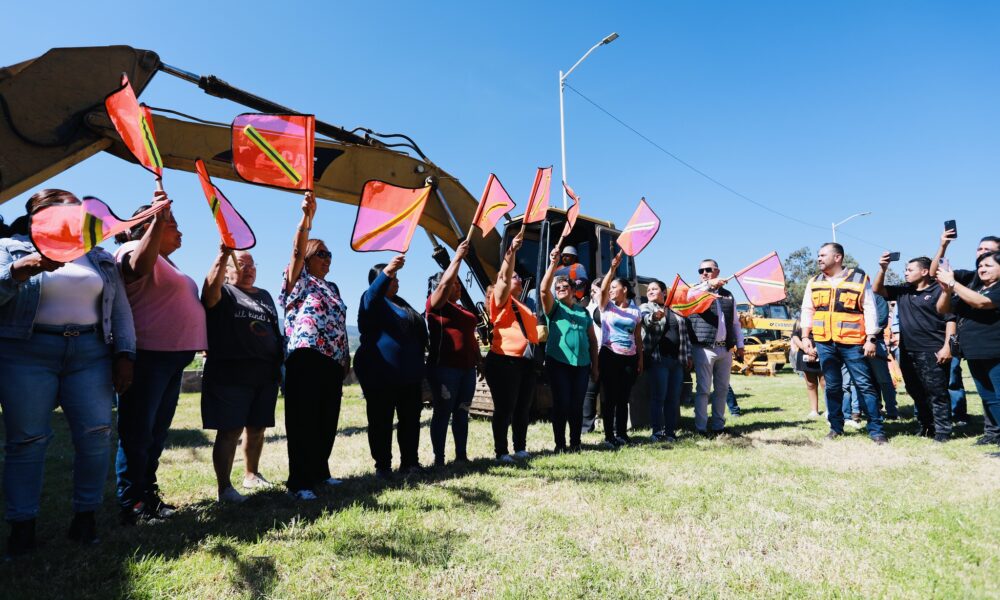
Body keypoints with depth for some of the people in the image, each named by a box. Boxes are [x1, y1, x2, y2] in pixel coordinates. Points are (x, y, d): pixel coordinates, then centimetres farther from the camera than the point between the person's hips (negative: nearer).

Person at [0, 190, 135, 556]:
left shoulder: (101, 258, 15)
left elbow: (120, 309, 13)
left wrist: (124, 354, 3)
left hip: (90, 353, 3)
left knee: (96, 434, -3)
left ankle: (86, 516, 9)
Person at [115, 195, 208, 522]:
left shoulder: (167, 262, 23)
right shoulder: (135, 250, -5)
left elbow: (203, 297, 27)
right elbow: (140, 265, -31)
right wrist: (159, 219, -39)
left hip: (173, 357, 10)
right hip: (147, 356, -10)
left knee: (157, 432, 15)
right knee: (138, 433, -2)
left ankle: (148, 495, 26)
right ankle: (131, 505, 6)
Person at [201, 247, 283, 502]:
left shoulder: (264, 296, 20)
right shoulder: (223, 293, 2)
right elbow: (210, 290, -23)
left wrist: (279, 365, 19)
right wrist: (223, 254, -34)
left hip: (265, 374, 6)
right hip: (230, 374, -6)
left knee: (257, 428, 13)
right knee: (229, 431, -5)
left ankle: (251, 475, 28)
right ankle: (224, 487, 1)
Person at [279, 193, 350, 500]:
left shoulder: (332, 288, 23)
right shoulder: (299, 281, 4)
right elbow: (298, 250, -14)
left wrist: (346, 358, 19)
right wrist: (307, 216, -27)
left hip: (333, 361, 7)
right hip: (306, 359, -7)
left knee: (327, 421, 11)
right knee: (303, 421, -6)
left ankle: (320, 471, 24)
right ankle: (300, 481, -1)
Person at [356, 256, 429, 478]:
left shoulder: (402, 303, 20)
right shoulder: (372, 301, -3)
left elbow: (420, 332, 29)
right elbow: (372, 294, -28)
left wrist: (418, 362, 24)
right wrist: (386, 272, -44)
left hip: (409, 374, 7)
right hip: (380, 374, -7)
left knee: (411, 420, 10)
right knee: (381, 422, 0)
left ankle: (410, 462, 19)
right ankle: (383, 466, 9)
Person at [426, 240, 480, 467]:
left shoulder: (463, 309, 21)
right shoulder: (435, 304, -1)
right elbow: (445, 282, -17)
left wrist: (478, 360, 21)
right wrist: (458, 257, -13)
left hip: (466, 367, 8)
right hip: (444, 367, -8)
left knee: (462, 413, 10)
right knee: (443, 413, -3)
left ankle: (461, 456, 17)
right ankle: (438, 459, 4)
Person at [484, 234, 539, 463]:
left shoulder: (523, 306, 22)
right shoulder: (501, 301, -2)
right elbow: (503, 277, -18)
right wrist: (511, 251, -24)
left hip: (526, 362, 8)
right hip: (504, 361, -8)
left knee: (523, 408, 12)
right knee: (504, 408, -3)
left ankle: (520, 448, 24)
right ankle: (501, 451, 5)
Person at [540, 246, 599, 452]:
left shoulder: (583, 311, 16)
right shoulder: (554, 307, 5)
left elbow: (592, 339, 16)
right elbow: (544, 289, -15)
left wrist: (594, 366, 11)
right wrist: (553, 264, -21)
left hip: (582, 364, 3)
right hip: (558, 362, -3)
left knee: (577, 405, 7)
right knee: (561, 403, -3)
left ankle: (575, 443, 17)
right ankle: (560, 444, 8)